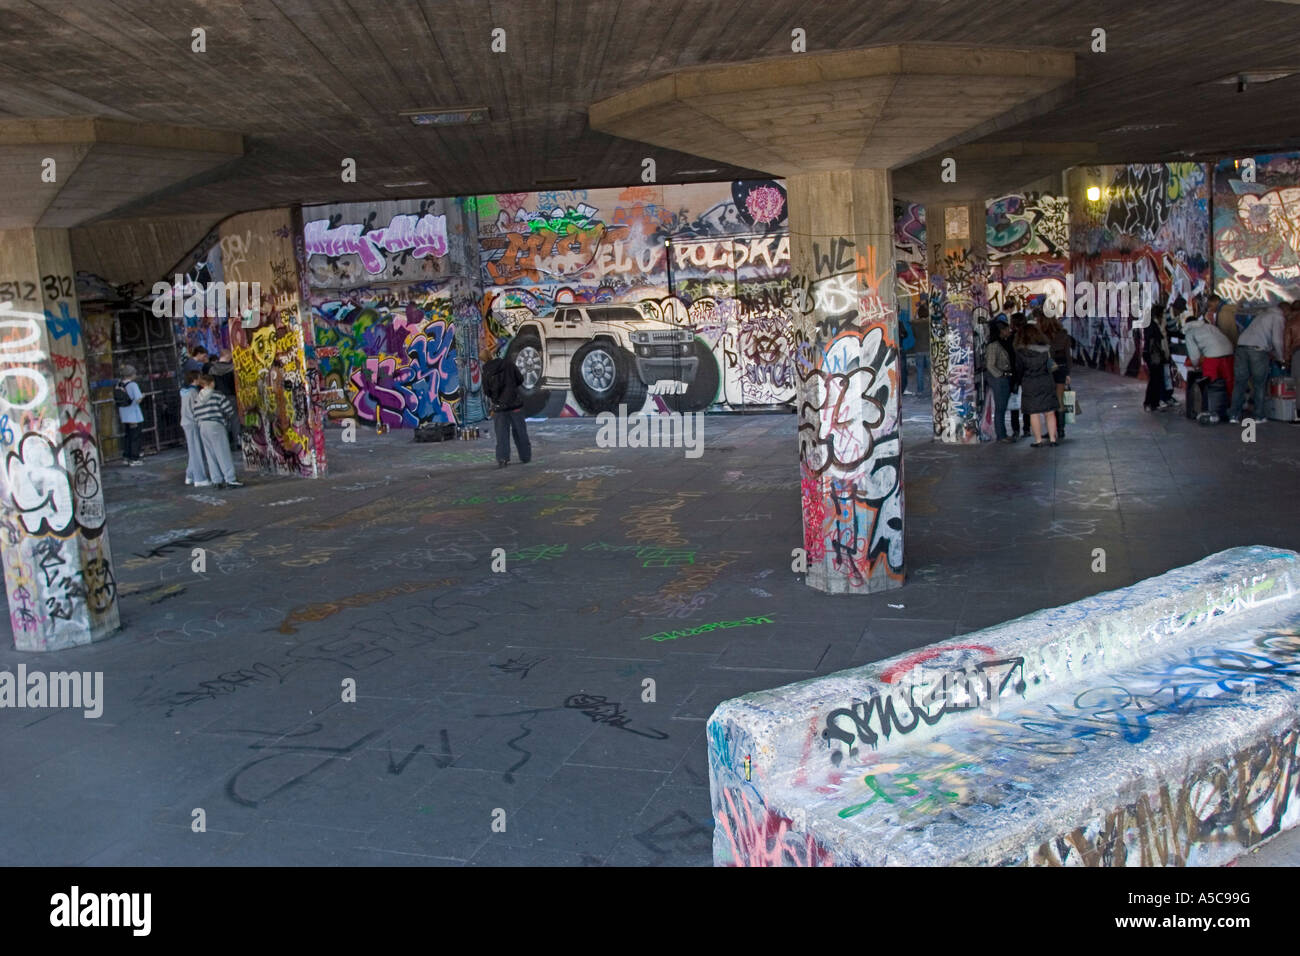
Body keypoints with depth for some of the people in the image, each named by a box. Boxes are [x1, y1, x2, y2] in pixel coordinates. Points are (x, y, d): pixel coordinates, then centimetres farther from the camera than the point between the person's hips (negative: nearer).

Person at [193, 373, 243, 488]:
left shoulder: (197, 399, 10)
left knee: (211, 456, 9)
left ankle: (218, 480, 11)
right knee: (223, 454, -4)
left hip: (202, 428, 6)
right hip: (215, 426, -6)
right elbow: (229, 410, -8)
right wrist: (224, 416, 12)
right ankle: (230, 480, -5)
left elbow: (196, 416, 8)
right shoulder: (217, 395, -6)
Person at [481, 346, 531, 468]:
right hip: (515, 404, 1)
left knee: (502, 434, 4)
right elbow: (520, 379, 2)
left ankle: (502, 458, -9)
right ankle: (525, 456, 18)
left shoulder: (486, 374, -6)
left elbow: (487, 392, -3)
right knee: (520, 432, 12)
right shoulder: (509, 365, -5)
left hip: (499, 406, -1)